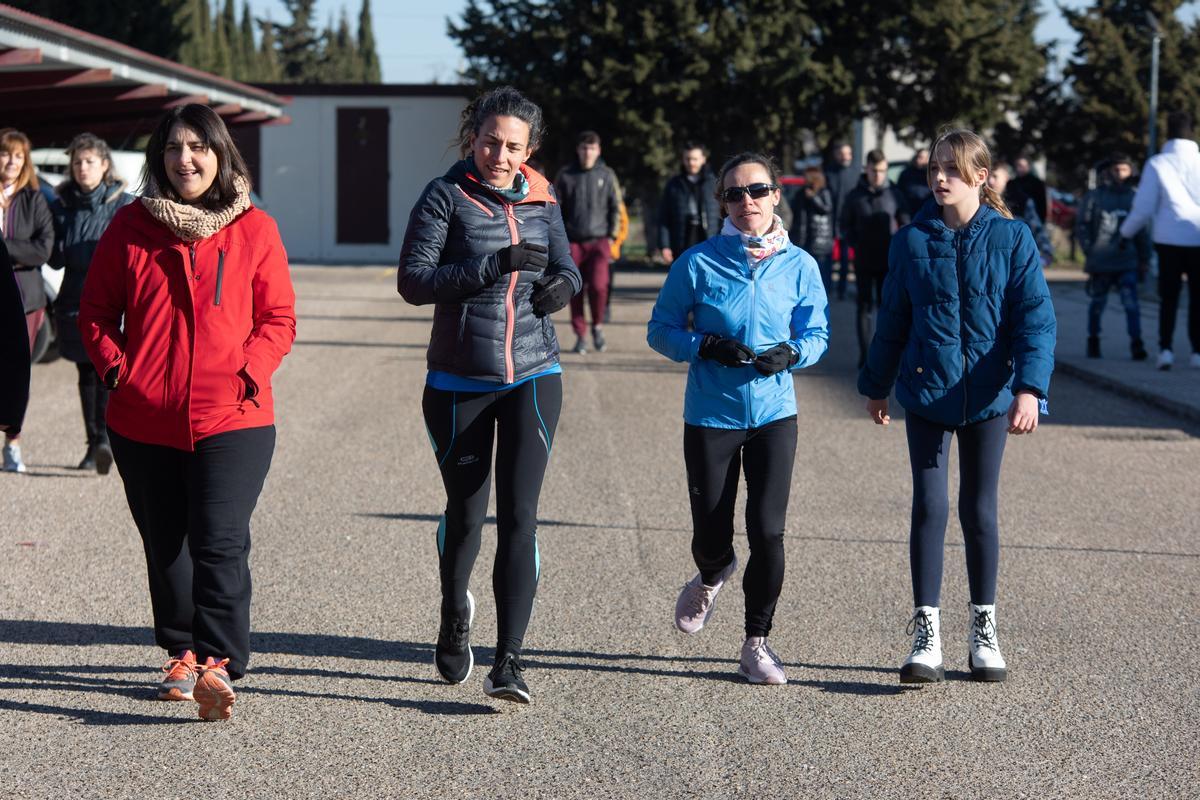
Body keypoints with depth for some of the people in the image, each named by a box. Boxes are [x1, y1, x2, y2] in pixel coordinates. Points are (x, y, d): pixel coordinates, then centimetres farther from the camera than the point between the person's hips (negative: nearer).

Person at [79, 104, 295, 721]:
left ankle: (219, 662, -16)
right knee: (165, 545, 12)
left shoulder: (254, 230, 2)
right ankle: (182, 653, 26)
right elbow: (96, 309, 10)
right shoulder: (131, 226, 6)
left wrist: (253, 369, -11)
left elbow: (279, 316, 5)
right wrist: (115, 366, -5)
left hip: (231, 420, -3)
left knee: (220, 542, -14)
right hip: (143, 421, 3)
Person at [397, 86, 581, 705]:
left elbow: (566, 267, 20)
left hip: (532, 379, 2)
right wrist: (493, 266, -24)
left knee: (519, 517, -9)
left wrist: (562, 284, -4)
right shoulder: (446, 196, -5)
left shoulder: (540, 200, 6)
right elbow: (413, 280, -14)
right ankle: (454, 616, 42)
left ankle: (508, 662, -10)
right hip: (460, 383, -1)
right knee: (465, 513, 12)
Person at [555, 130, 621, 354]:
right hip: (573, 242, 1)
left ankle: (598, 325, 9)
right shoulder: (565, 175, 5)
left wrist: (612, 236, 2)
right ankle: (580, 336, 11)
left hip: (599, 240, -1)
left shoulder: (607, 175, 6)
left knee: (598, 285, -15)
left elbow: (616, 208, 10)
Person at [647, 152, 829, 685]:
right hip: (711, 415, -1)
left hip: (774, 414, 1)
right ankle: (712, 577, 44)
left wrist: (790, 353, -13)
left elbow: (817, 334, 8)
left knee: (767, 530, -8)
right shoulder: (697, 262, -4)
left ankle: (757, 642, 10)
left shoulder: (799, 265, 1)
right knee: (711, 536, 4)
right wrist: (707, 347, -17)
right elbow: (661, 330, 1)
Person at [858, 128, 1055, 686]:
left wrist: (1029, 388, -19)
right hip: (926, 394, 0)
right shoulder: (912, 241, 0)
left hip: (988, 397, 0)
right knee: (929, 508, -5)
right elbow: (892, 321, 10)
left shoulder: (1011, 239, -5)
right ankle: (927, 638, 0)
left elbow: (1035, 319, -8)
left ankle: (984, 634, 21)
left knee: (979, 512, 9)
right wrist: (876, 386, 16)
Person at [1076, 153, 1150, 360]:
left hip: (1127, 263, 1)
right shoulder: (1094, 196, 1)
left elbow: (1142, 231, 12)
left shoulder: (1134, 197, 8)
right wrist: (1089, 251, -6)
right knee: (1097, 304, 10)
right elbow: (1082, 225, 2)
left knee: (1131, 303, -10)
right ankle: (1093, 341, 25)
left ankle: (1136, 343, -11)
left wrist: (1144, 259, 10)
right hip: (1100, 263, -1)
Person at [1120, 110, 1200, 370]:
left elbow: (1144, 208, -2)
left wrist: (1126, 231, 14)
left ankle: (1166, 349, -1)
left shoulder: (1157, 164, -2)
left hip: (1168, 239, 0)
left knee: (1168, 298, 9)